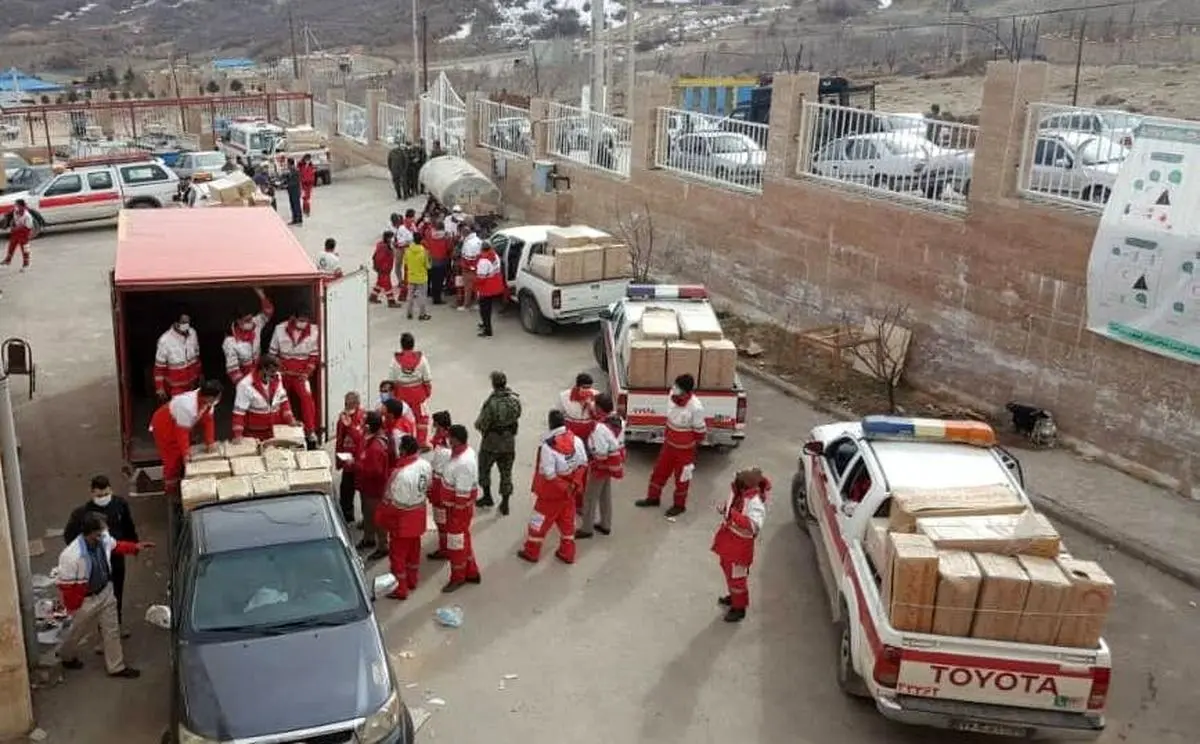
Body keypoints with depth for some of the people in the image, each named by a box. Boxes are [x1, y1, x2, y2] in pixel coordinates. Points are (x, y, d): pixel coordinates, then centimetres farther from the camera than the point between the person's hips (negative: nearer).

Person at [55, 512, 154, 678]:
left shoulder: (104, 538, -18)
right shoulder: (71, 556, -37)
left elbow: (115, 546, 9)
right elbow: (66, 586, -25)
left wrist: (135, 547, 5)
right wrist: (73, 608, -15)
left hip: (106, 592, 6)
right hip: (86, 601, -6)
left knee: (112, 630, 17)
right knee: (78, 631, 22)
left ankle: (116, 667, 34)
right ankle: (66, 656, 55)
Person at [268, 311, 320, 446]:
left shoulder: (313, 331, -8)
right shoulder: (280, 329, -8)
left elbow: (314, 355, -1)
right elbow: (272, 352, 0)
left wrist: (307, 372, -11)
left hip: (301, 372, -1)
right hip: (283, 371, 2)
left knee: (307, 398, -18)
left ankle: (310, 432, -16)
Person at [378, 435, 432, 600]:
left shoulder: (401, 474, -32)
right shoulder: (426, 465, -10)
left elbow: (392, 502, -24)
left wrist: (382, 517, -8)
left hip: (403, 518, -7)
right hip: (419, 515, 7)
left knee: (397, 552, 10)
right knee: (414, 548, 24)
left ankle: (400, 589, 20)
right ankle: (412, 580, 40)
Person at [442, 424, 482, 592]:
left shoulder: (463, 463, -31)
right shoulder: (466, 452, 0)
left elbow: (462, 493, -26)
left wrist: (456, 514, -18)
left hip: (459, 507, -10)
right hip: (459, 505, 10)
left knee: (456, 542, 8)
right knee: (463, 540, 22)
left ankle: (458, 577, 25)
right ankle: (471, 573, 36)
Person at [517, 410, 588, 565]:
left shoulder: (548, 446, -28)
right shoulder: (576, 440, -9)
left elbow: (548, 474, -25)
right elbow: (583, 463, 0)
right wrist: (574, 482, 8)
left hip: (551, 492, -6)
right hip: (569, 490, 6)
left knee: (540, 521, 12)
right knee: (567, 521, 20)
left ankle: (531, 552, 27)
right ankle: (567, 553, 29)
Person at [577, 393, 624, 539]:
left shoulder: (600, 428, -31)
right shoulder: (619, 421, -7)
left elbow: (600, 453, -26)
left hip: (601, 466, -8)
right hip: (614, 465, 8)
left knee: (590, 497, 9)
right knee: (606, 495, 23)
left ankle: (586, 529, 21)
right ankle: (605, 525, 35)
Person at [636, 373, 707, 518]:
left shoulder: (695, 408, -31)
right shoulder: (673, 396, -12)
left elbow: (700, 432, -16)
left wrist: (692, 445, 0)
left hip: (684, 449, -6)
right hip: (669, 444, 6)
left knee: (681, 477, 14)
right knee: (659, 470, 20)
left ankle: (679, 505, 35)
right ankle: (653, 497, 42)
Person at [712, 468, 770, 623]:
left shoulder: (755, 502, -30)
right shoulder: (738, 493, -6)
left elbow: (755, 526, -40)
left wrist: (735, 516, -45)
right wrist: (724, 507, -7)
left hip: (740, 544, -9)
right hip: (728, 538, 9)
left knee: (736, 576, 5)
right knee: (728, 570, 27)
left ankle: (739, 608, 22)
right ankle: (734, 596, 48)